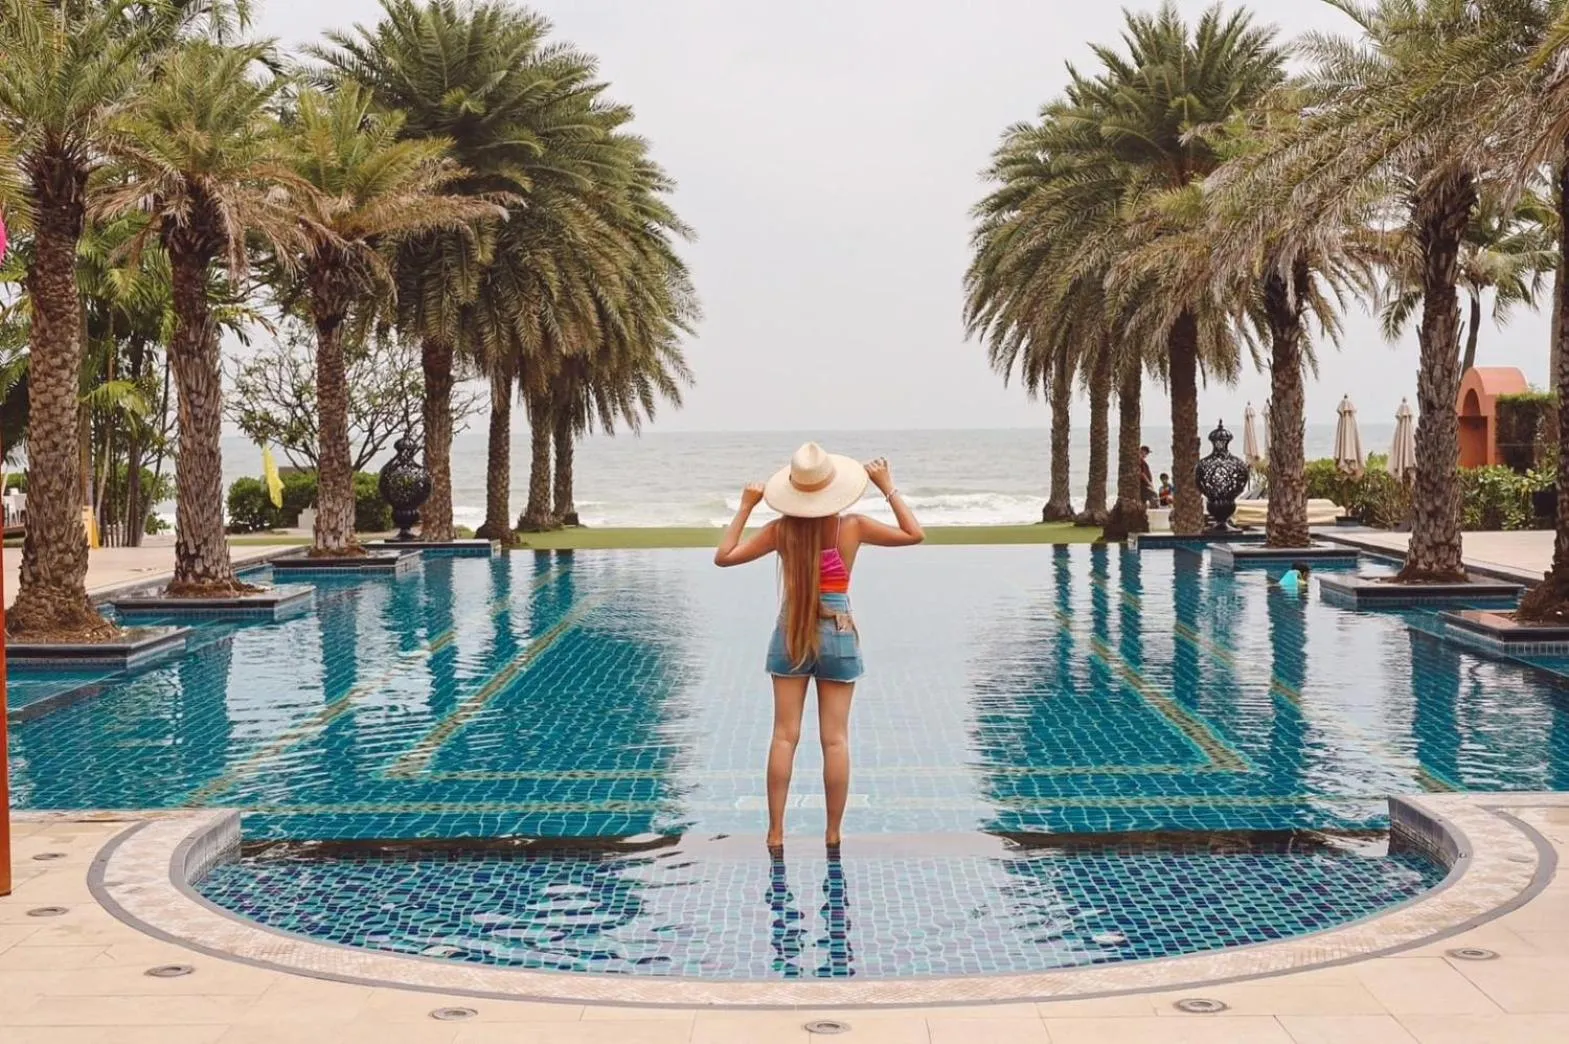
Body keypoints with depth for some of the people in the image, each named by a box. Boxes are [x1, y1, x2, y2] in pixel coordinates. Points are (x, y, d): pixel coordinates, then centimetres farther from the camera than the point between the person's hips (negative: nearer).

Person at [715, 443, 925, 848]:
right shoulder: (852, 527, -8)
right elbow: (914, 534, 2)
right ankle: (833, 834, 7)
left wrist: (745, 507, 3)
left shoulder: (781, 530, -8)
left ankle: (776, 832, 4)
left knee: (785, 736, 5)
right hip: (838, 637, 0)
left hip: (791, 636, 1)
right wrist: (888, 488, 6)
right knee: (835, 739, 4)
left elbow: (723, 556, -3)